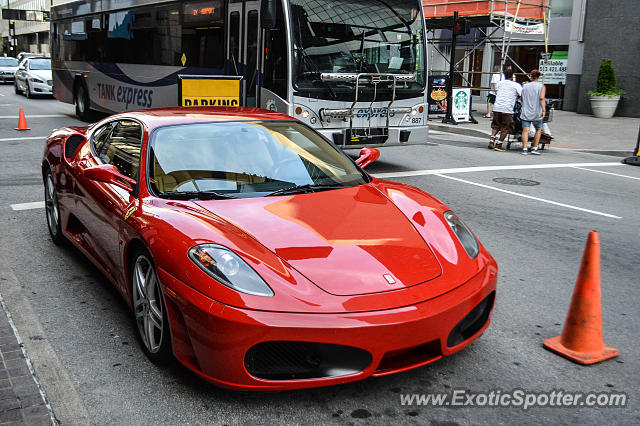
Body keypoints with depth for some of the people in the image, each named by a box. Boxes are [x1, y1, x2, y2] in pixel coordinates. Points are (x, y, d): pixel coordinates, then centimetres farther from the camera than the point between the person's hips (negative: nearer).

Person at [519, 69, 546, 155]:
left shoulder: (525, 86, 10)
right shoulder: (541, 86, 1)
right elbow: (541, 98, -13)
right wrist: (544, 110, -17)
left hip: (526, 112, 1)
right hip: (537, 113, -1)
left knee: (525, 130, -5)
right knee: (539, 129, 15)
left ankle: (524, 149, -16)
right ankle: (534, 149, 14)